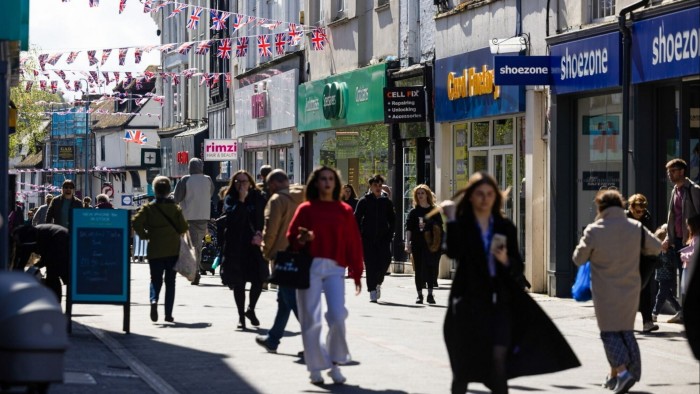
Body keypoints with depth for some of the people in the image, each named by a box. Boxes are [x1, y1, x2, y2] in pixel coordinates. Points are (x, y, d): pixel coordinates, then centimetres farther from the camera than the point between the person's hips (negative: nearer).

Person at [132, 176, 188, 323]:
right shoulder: (175, 208, 0)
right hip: (173, 249, 1)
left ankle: (154, 300, -20)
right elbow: (183, 227, -3)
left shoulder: (148, 208, -3)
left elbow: (136, 222, -16)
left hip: (155, 250, -1)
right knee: (170, 281, 9)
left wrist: (144, 235, -2)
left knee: (156, 279, 11)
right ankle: (168, 314, 6)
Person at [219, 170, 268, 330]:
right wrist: (241, 200, -15)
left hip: (254, 245, 1)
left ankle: (251, 309, 19)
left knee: (258, 279, -5)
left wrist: (260, 234, -8)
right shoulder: (230, 199, 2)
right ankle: (241, 316, 13)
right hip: (235, 246, -1)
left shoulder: (258, 199, 6)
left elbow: (264, 219, 8)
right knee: (238, 282, 3)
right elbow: (231, 216, -14)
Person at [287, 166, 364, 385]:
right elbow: (291, 238, 6)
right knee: (311, 319, -2)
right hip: (310, 267, 0)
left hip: (335, 268, 0)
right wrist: (302, 240, -16)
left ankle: (335, 363, 4)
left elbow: (353, 243, 8)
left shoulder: (344, 211, 8)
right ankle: (315, 367, 7)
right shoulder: (306, 209, 6)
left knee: (338, 316, -13)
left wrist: (357, 274, 6)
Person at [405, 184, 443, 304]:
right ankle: (419, 295, 9)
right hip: (417, 244, 1)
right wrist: (407, 244, -4)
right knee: (418, 269, 3)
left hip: (431, 244, -1)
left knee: (430, 268, -3)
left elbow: (439, 228, 6)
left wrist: (439, 244, -3)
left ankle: (430, 294, 1)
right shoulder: (413, 212, 7)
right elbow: (409, 228, 4)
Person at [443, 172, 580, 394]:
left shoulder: (506, 228, 9)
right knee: (463, 366, 1)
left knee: (499, 362, -7)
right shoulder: (461, 225, 0)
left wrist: (506, 261, -14)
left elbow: (518, 269, 7)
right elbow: (454, 251, -20)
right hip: (469, 302, -2)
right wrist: (451, 220, -22)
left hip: (500, 302, 2)